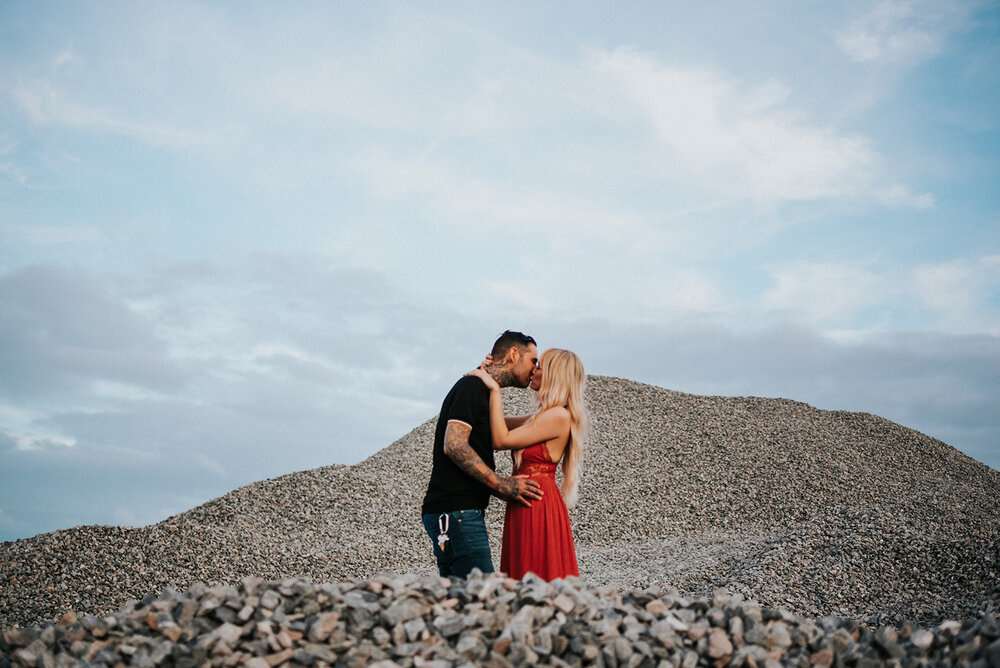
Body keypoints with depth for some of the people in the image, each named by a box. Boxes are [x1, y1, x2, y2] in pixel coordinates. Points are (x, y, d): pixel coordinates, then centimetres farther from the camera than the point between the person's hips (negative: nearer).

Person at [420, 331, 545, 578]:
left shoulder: (483, 391, 23)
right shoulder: (472, 386, -8)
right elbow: (454, 445, -21)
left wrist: (512, 492, 13)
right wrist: (502, 485, -17)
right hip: (456, 512, -10)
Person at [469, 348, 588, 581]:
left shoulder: (559, 416, -12)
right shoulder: (543, 417, 17)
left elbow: (501, 439, -14)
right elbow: (500, 423, 28)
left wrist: (494, 390, -8)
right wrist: (488, 376, 19)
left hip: (538, 506, -10)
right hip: (526, 507, 10)